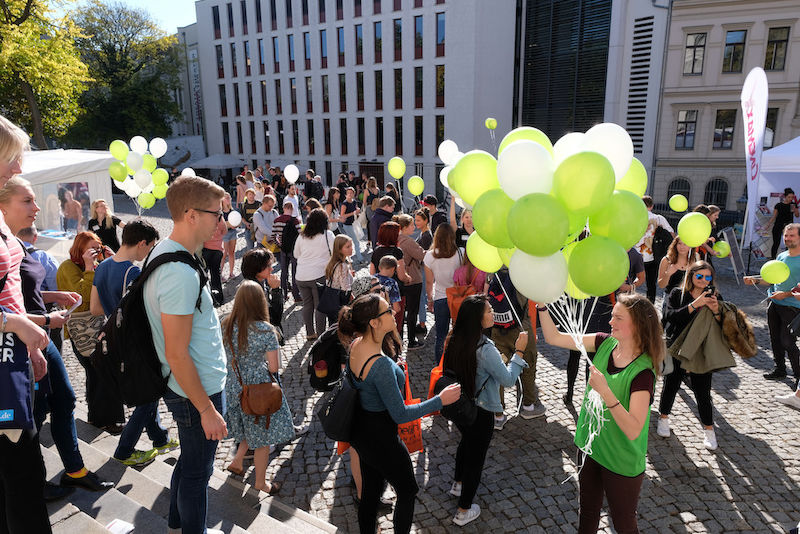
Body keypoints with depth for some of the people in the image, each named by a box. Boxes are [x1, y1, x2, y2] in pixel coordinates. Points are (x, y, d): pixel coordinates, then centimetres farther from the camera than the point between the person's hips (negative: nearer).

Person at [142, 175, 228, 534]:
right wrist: (206, 409, -19)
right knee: (197, 471, 11)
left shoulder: (162, 251, 3)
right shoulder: (180, 274, -29)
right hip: (198, 390, -10)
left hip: (183, 385, 10)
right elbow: (177, 354, -26)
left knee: (190, 460, 27)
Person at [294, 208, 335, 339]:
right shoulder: (327, 235, -7)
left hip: (301, 276, 4)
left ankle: (310, 333, 23)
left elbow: (296, 254, 18)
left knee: (307, 304, 14)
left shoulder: (302, 236, 7)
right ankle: (320, 334, 10)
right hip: (319, 275, -4)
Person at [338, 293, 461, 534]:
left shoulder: (356, 345, -9)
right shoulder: (381, 365, -35)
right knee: (407, 491, 17)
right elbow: (401, 415, -26)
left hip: (360, 430, 8)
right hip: (381, 437, -8)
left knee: (370, 490, 25)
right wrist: (440, 400, -19)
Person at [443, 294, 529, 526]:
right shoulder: (485, 349, -30)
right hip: (480, 412, -7)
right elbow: (508, 379, -22)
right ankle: (464, 511, 28)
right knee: (476, 455, 12)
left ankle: (458, 484, 54)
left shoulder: (455, 340, -9)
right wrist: (518, 352, -15)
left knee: (466, 442, 31)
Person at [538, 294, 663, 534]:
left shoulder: (642, 372, -26)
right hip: (591, 446, 6)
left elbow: (633, 430, -32)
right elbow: (554, 338, -10)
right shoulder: (605, 343, -9)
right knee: (587, 514, 27)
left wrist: (605, 391, -42)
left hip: (621, 464, -5)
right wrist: (541, 304, -21)